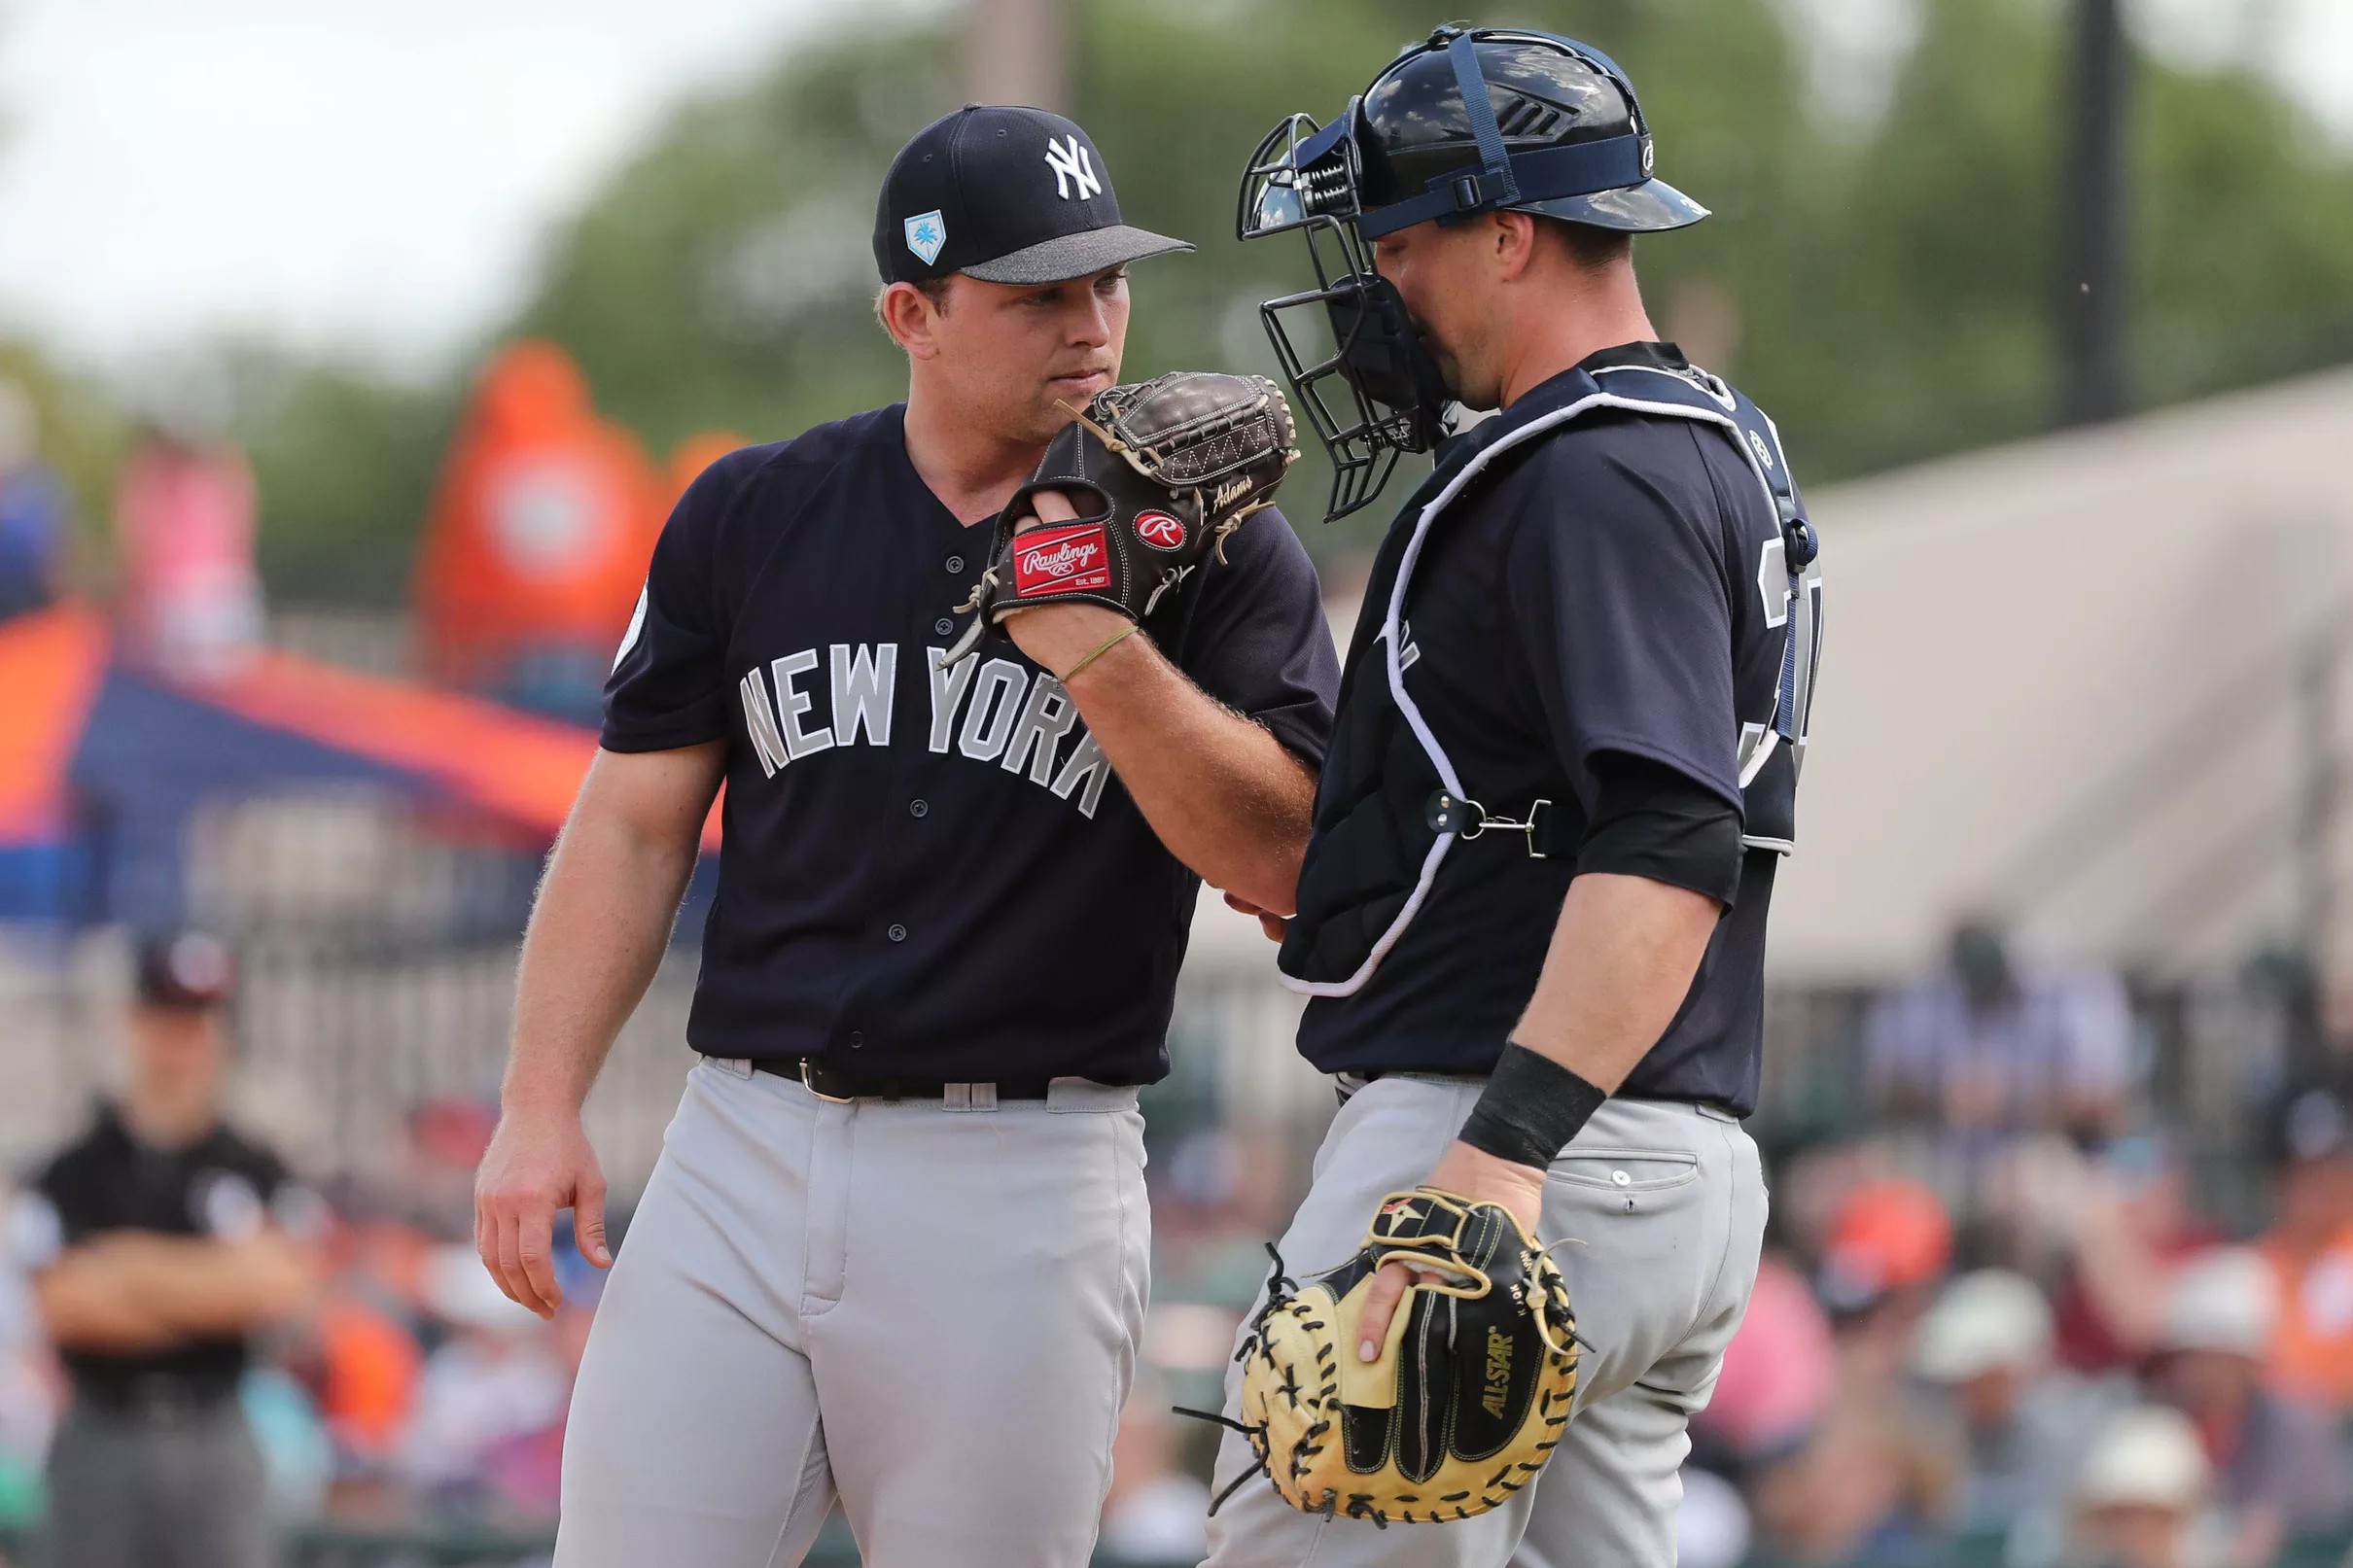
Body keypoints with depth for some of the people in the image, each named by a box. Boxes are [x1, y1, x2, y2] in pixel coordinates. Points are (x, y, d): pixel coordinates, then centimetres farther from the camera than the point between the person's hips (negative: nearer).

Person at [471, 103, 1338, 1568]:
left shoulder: (1212, 549, 2)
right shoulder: (754, 514, 9)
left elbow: (1280, 858, -8)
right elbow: (637, 824, 12)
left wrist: (1095, 646, -18)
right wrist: (542, 1109, 3)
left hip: (1024, 1174, -2)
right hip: (746, 1152, 2)